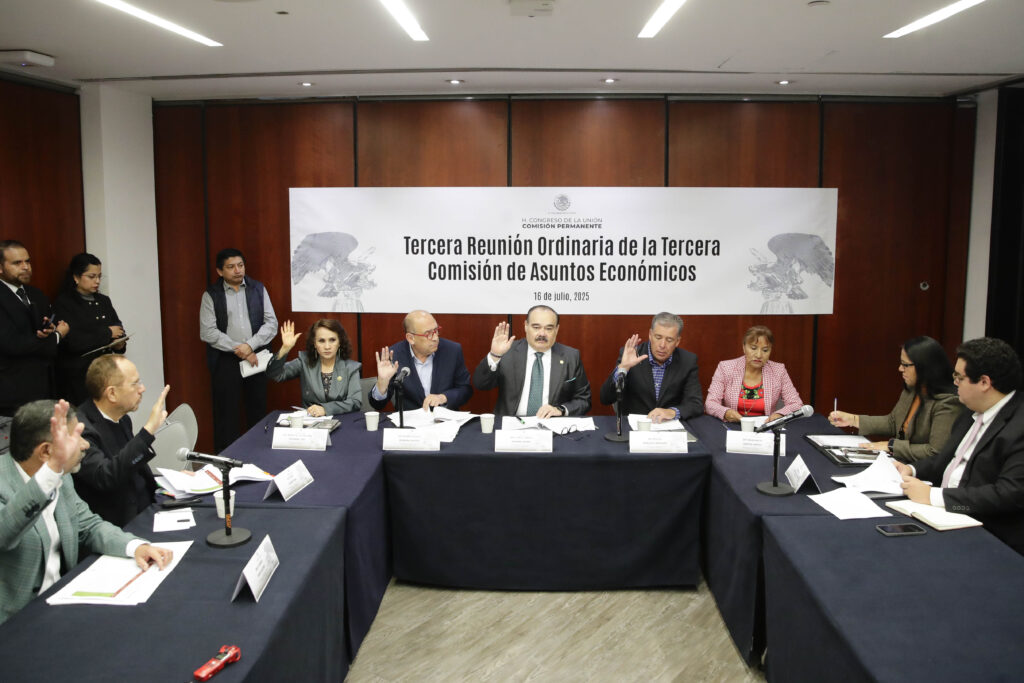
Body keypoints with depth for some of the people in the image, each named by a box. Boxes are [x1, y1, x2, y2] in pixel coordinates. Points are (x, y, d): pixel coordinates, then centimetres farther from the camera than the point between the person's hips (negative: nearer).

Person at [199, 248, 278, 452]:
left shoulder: (258, 289, 6)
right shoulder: (211, 295, 1)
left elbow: (271, 324, 1)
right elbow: (207, 332, -6)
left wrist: (250, 345, -13)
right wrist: (238, 350, -12)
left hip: (257, 357, 2)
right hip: (225, 361, -2)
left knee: (258, 411, 7)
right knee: (226, 413, 2)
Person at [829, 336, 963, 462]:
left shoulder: (947, 403, -19)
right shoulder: (910, 391, 8)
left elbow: (936, 452, -23)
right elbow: (892, 422, 21)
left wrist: (892, 445, -17)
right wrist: (853, 420, 11)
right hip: (899, 462, 8)